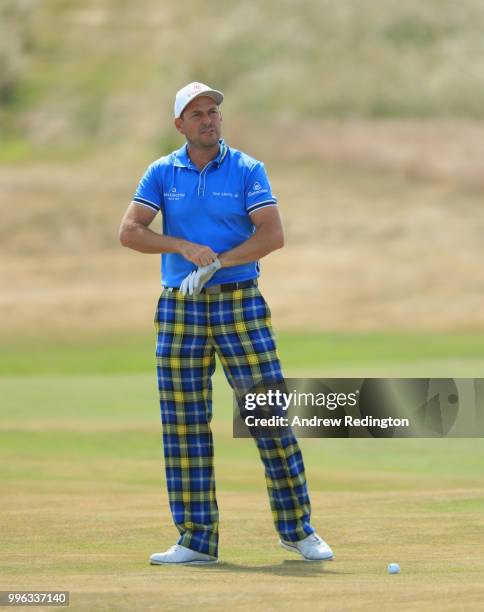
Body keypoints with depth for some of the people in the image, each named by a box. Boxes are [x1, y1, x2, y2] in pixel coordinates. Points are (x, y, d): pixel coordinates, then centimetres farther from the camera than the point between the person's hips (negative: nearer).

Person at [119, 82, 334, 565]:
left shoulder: (247, 171, 1)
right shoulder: (161, 174, 7)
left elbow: (273, 235, -9)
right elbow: (128, 232, -2)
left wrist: (217, 262, -17)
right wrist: (185, 247, -14)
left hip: (239, 304, -2)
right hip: (179, 308, 2)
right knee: (183, 425, 1)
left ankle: (297, 529, 5)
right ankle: (196, 540, 6)